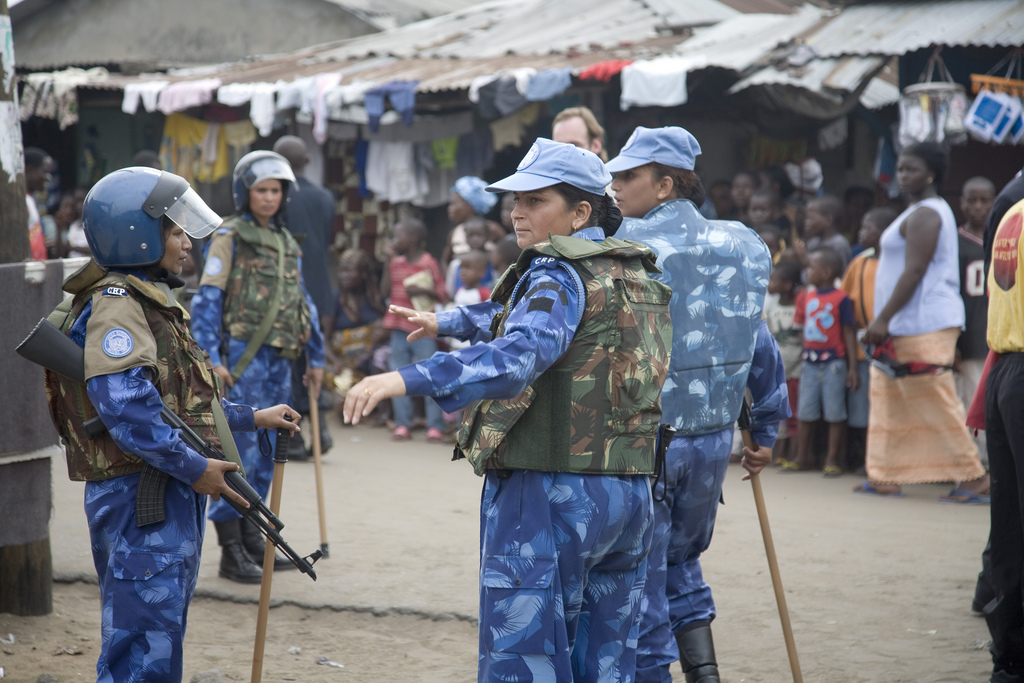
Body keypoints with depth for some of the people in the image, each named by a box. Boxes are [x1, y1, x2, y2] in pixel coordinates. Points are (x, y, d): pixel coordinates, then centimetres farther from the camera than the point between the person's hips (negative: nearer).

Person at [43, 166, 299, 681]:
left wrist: (252, 418, 23)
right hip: (140, 501, -11)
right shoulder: (115, 303, -14)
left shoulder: (147, 300, 19)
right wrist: (194, 468, -23)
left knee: (163, 634, 17)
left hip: (171, 494, 11)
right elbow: (123, 404, -27)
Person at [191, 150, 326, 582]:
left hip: (280, 359, 7)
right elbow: (206, 300, -10)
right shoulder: (229, 237, -4)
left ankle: (251, 540, 20)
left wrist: (316, 356, 22)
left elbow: (302, 301, 23)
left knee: (266, 451, 11)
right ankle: (230, 552, -5)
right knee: (240, 449, -8)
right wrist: (210, 358, -18)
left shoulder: (286, 243, 17)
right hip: (244, 356, -7)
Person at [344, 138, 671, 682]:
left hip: (550, 494, -9)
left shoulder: (560, 276, -11)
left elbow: (519, 354, -31)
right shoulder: (634, 275, 17)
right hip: (628, 495, 9)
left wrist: (406, 378, -40)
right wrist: (445, 322, 44)